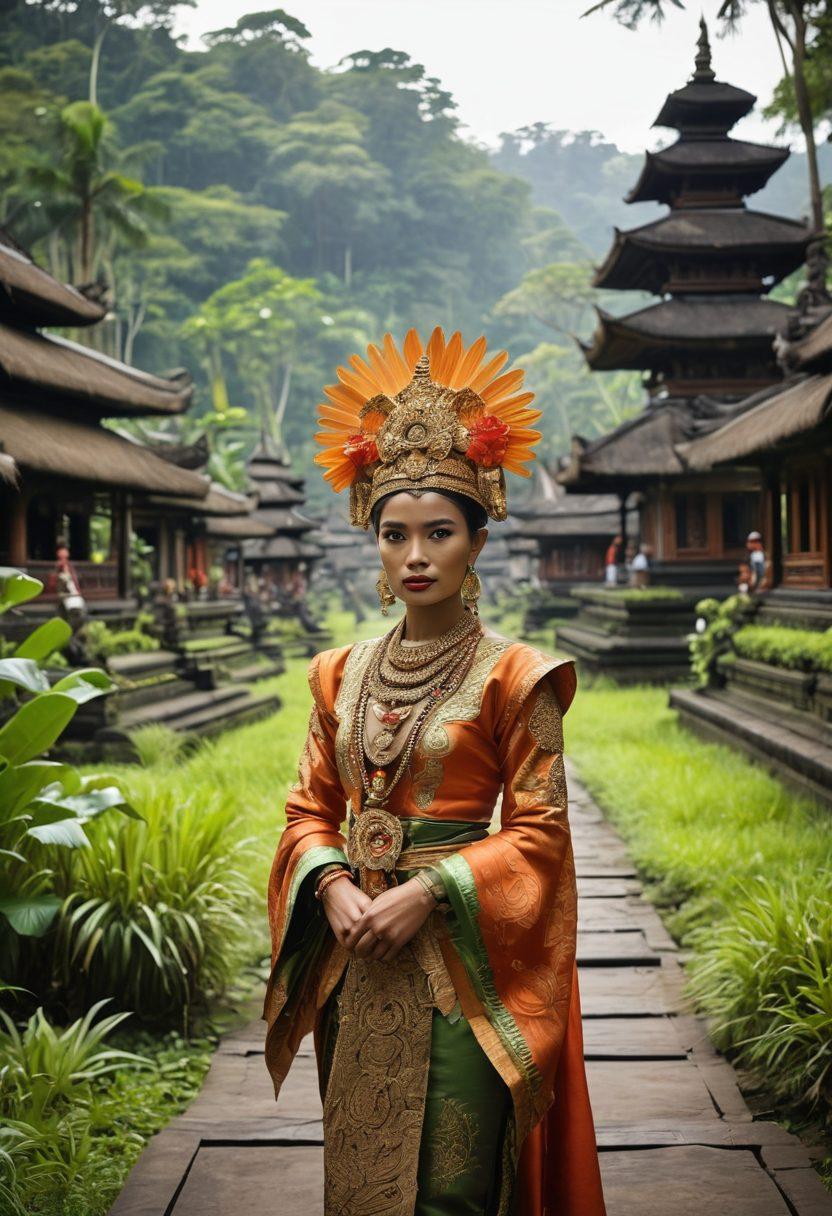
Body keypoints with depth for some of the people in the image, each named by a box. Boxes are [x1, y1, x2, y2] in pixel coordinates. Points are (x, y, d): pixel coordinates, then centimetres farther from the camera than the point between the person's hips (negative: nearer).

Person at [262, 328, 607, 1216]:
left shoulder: (513, 676, -7)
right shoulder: (340, 675, 8)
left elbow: (538, 829, -8)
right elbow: (310, 806, 11)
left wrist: (430, 891, -17)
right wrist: (331, 885, -8)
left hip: (456, 954, -4)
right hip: (353, 954, 5)